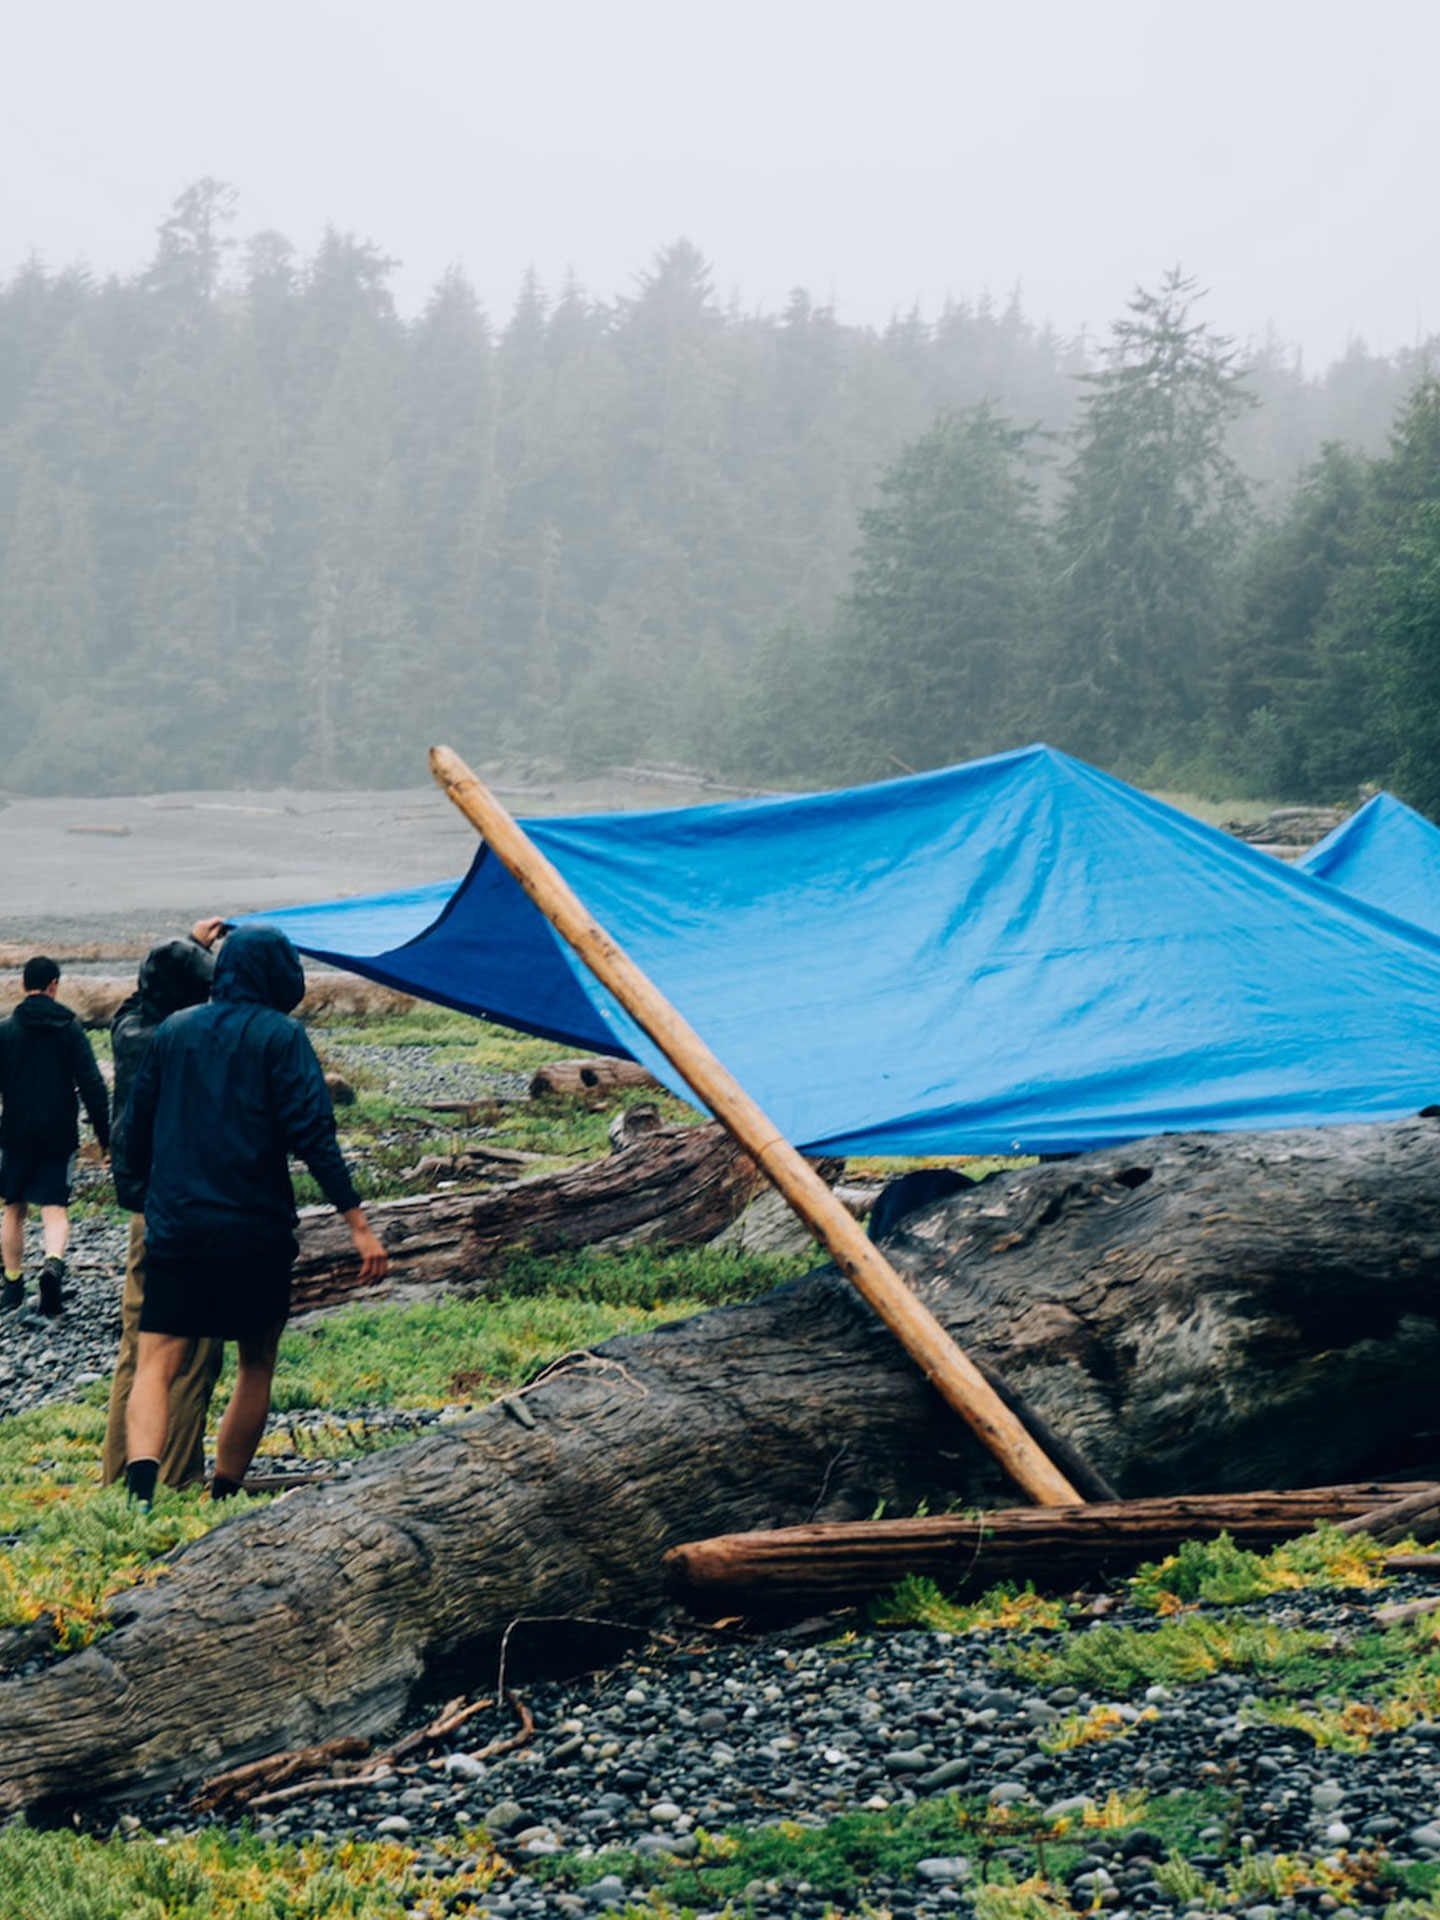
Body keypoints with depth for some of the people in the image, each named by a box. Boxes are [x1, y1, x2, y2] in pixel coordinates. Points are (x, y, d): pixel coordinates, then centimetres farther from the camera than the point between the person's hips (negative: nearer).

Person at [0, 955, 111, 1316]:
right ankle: (54, 1261, -27)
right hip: (59, 1134, -1)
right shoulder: (70, 1029, -1)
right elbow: (92, 1086, -5)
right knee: (55, 1208, 0)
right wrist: (105, 1135, 0)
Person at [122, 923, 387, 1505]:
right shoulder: (280, 1036, -3)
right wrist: (358, 1223, -11)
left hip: (172, 1228, 3)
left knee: (155, 1364, -4)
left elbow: (135, 1133, 14)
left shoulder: (172, 1031, 10)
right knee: (256, 1365, 14)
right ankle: (222, 1502, 15)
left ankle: (140, 1486, -27)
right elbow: (312, 1134, -11)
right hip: (255, 1231, -2)